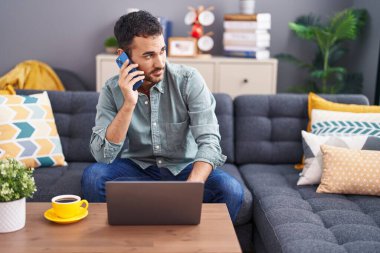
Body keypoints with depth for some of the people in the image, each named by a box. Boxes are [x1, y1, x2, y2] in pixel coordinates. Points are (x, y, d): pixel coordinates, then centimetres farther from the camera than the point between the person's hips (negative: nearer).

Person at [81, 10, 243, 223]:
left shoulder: (189, 80, -15)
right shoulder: (113, 90, -10)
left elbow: (209, 141, -22)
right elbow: (102, 155, -19)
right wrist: (129, 104, -30)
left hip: (185, 168, -1)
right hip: (137, 168, 1)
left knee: (231, 190, -28)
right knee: (92, 177, -27)